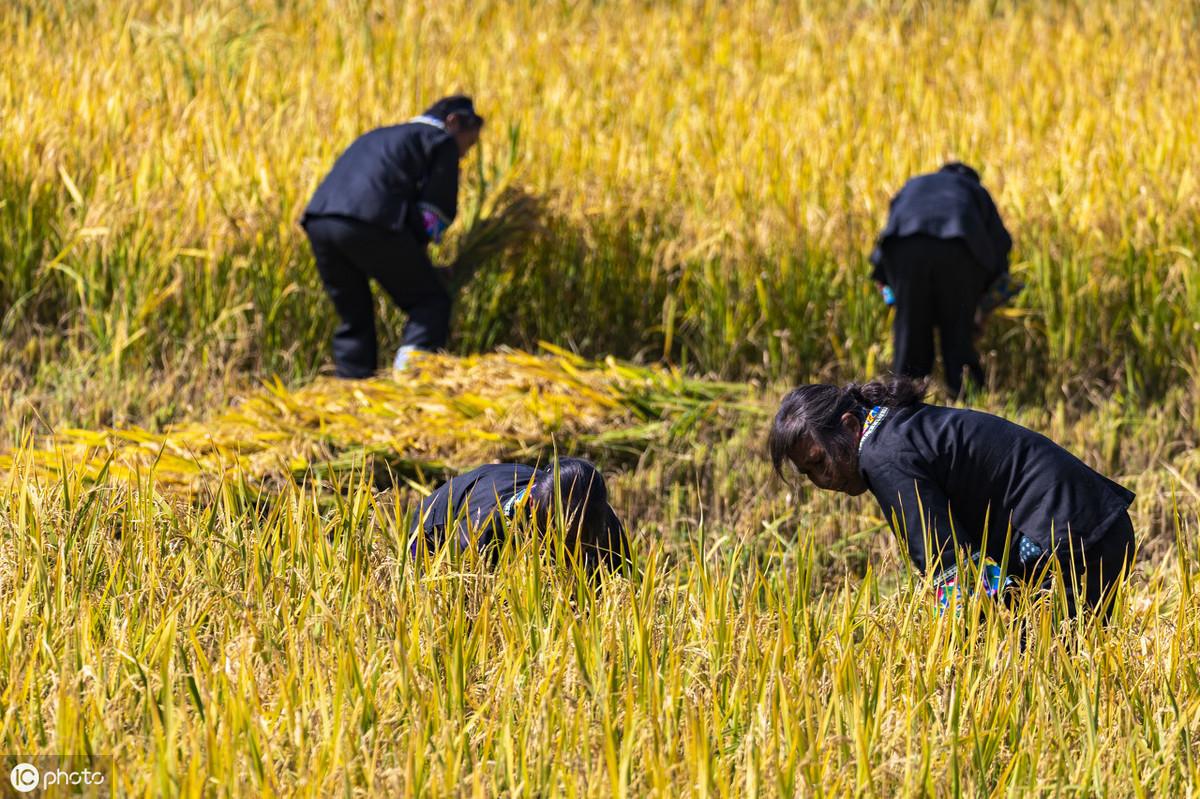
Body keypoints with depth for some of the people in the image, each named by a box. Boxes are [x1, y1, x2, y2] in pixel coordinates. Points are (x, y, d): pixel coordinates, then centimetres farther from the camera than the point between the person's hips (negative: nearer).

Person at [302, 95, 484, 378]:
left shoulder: (378, 137, 37)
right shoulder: (442, 142, 15)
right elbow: (437, 211, 4)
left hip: (318, 220, 7)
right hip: (369, 223, -7)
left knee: (354, 319, 19)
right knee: (431, 301, 3)